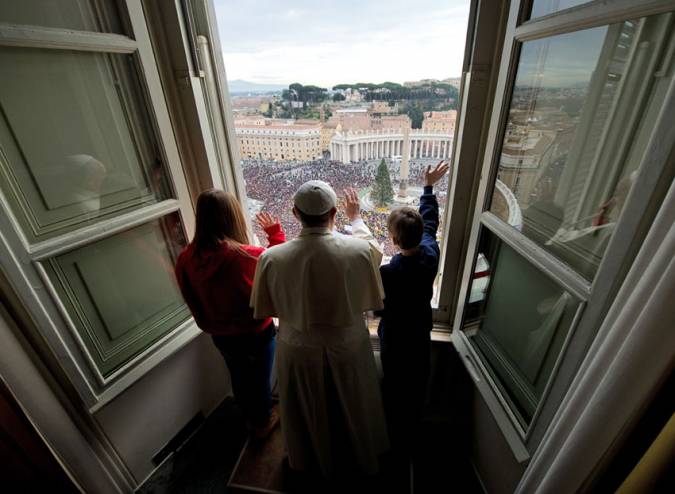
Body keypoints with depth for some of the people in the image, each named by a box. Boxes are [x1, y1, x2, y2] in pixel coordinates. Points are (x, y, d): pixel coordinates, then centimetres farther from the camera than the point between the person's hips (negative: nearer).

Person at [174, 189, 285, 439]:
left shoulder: (186, 259, -17)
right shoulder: (249, 256, -32)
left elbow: (192, 298, -1)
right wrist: (275, 232, -2)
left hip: (221, 335, 4)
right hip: (256, 332, -4)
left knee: (239, 378, 28)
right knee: (260, 379, 23)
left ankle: (251, 419, 55)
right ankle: (264, 422, 50)